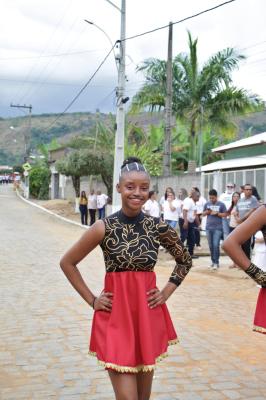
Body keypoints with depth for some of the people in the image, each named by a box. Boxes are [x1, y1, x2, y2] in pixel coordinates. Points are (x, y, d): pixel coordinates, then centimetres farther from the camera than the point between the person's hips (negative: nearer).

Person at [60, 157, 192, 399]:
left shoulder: (158, 227, -1)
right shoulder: (105, 228, -8)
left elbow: (185, 261, 15)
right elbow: (67, 263, 2)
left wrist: (166, 292, 5)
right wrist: (91, 300, 0)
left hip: (149, 314, 3)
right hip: (115, 315, -3)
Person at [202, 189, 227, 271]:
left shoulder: (221, 204, -3)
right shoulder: (207, 204, 6)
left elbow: (225, 214, -2)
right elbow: (203, 214, 13)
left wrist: (217, 213, -15)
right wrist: (206, 212, -8)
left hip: (218, 228, -4)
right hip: (208, 228, 4)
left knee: (216, 245, -10)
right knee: (211, 246, 9)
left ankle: (216, 263, -4)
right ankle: (213, 261, 20)